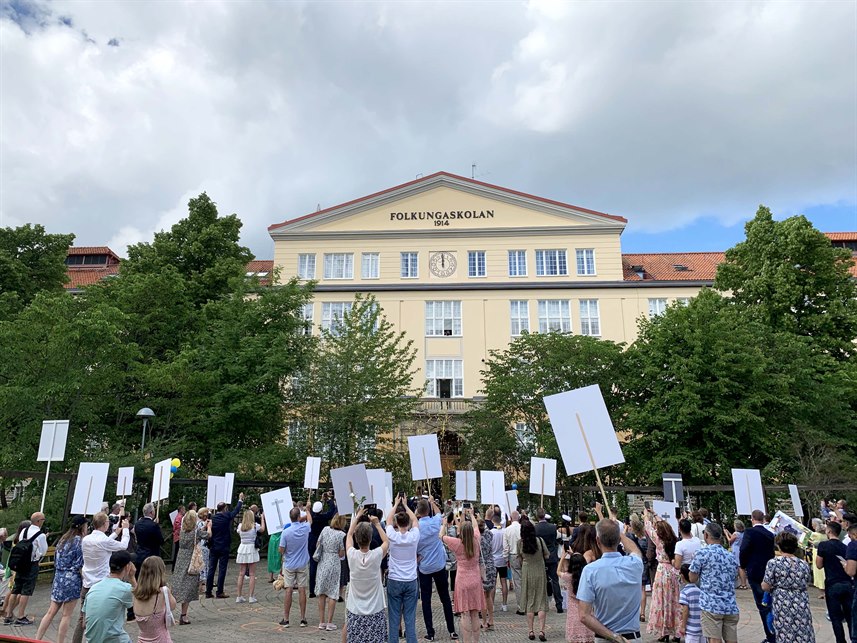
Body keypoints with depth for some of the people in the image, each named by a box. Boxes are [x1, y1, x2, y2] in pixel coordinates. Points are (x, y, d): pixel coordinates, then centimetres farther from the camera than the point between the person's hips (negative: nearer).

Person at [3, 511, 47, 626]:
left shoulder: (23, 531, 3)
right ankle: (20, 617, 2)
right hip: (32, 565, -7)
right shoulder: (40, 535, -17)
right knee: (26, 591, -1)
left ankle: (8, 616, 19)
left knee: (15, 590, 13)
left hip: (20, 564, 7)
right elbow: (43, 551, -9)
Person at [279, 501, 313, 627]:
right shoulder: (305, 528, -10)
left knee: (288, 591, 4)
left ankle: (286, 619, 9)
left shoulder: (286, 532, -16)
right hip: (303, 565, 1)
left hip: (289, 565, -1)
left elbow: (281, 550, -10)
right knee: (302, 591, 5)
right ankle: (303, 619, 9)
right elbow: (310, 520, 15)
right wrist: (307, 509, 32)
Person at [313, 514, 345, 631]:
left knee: (321, 594, 12)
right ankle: (329, 622, 6)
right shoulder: (342, 535, -11)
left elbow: (317, 545, 8)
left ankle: (321, 622, 17)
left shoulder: (325, 529, 0)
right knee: (332, 594, 5)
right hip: (334, 565, -4)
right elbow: (341, 554, -9)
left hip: (322, 564, 4)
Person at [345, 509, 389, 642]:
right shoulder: (377, 555, -15)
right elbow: (386, 542, 8)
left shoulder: (352, 555, -12)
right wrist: (377, 524, 11)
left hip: (355, 611, 1)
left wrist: (356, 517, 19)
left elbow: (349, 535, 9)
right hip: (375, 611, -1)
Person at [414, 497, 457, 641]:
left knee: (426, 601, 8)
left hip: (423, 568, -1)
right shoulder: (435, 522, -10)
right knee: (445, 598, 11)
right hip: (439, 566, 1)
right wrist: (432, 502, 26)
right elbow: (439, 513, 14)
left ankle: (430, 633, 10)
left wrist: (417, 558, 6)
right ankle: (451, 630, 17)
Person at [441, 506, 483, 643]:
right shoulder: (476, 541, -4)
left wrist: (444, 523, 19)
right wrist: (471, 515, 33)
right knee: (475, 614, 9)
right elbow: (475, 527, 17)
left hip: (462, 580, -4)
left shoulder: (457, 543, -13)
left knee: (465, 615, -2)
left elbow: (441, 536, 3)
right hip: (476, 579, 4)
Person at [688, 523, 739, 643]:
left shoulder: (702, 553, -6)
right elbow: (733, 580, 21)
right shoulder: (731, 556, 13)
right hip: (731, 607, 6)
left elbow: (692, 579, -1)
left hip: (711, 606, -6)